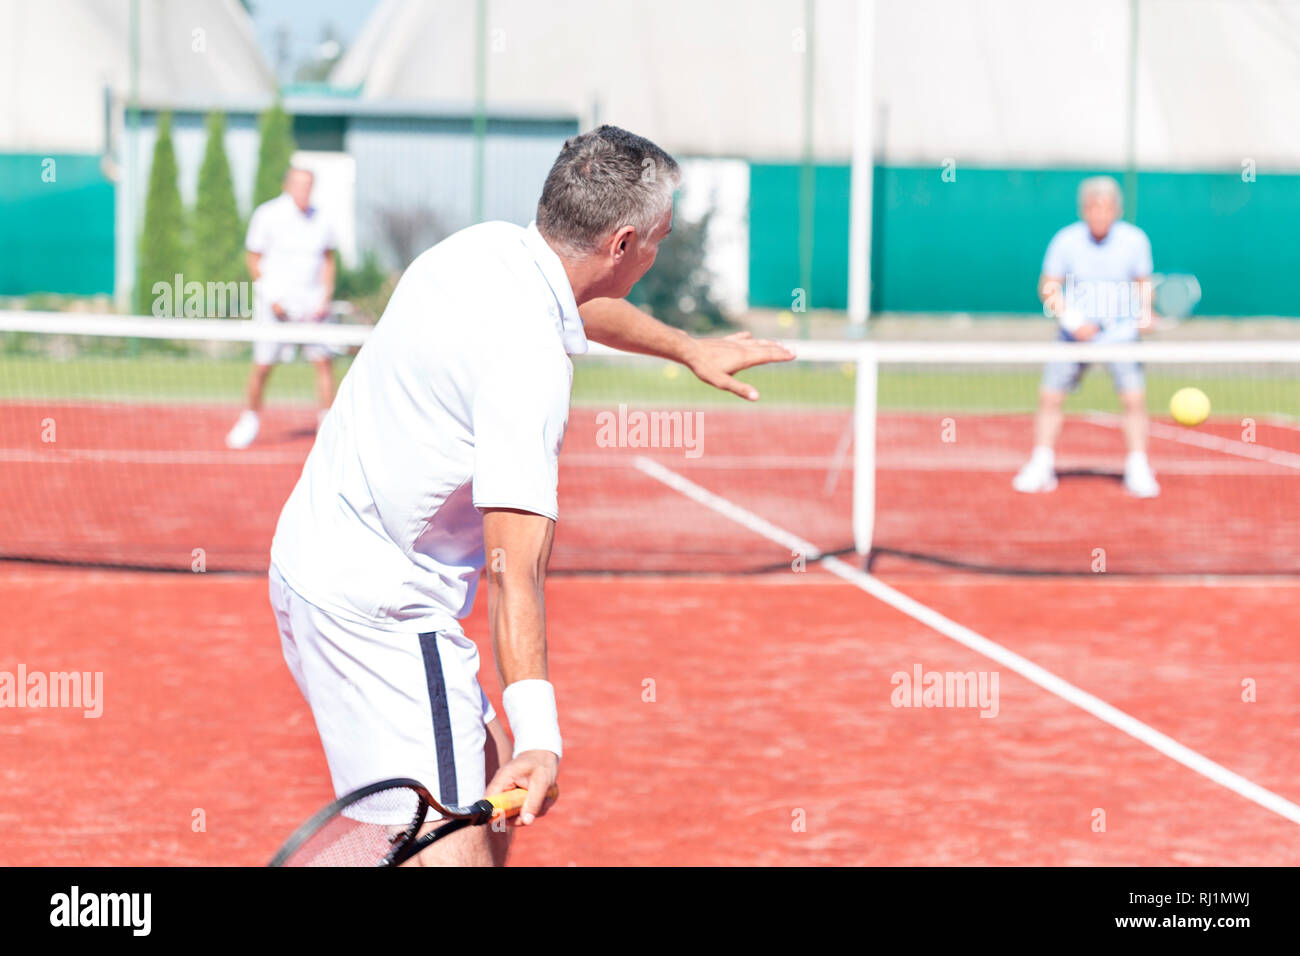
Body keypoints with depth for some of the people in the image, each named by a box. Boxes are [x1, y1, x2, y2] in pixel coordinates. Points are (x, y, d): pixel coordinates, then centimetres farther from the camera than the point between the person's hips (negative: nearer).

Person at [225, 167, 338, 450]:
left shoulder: (320, 220, 4)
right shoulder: (267, 216, -5)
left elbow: (328, 260, 15)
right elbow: (254, 259, 1)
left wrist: (326, 298, 1)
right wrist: (272, 299, -8)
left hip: (312, 303, 2)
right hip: (275, 301, -2)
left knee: (324, 360, -6)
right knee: (262, 365, 0)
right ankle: (251, 419, 21)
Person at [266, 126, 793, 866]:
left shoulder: (488, 246, 2)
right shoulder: (531, 361, -25)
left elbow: (577, 302, 29)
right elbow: (515, 566, -33)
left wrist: (688, 348, 42)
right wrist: (540, 735, -40)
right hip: (378, 605, -10)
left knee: (493, 781, 21)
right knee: (453, 849, -15)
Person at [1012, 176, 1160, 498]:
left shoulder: (1134, 240, -5)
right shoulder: (1066, 241, -7)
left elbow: (1144, 283, 8)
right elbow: (1048, 287, -2)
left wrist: (1145, 312, -11)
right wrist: (1072, 319, -15)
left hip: (1121, 331, 0)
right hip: (1076, 333, 1)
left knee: (1134, 398, -12)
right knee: (1050, 396, -4)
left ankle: (1138, 471, 0)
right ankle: (1041, 468, 10)